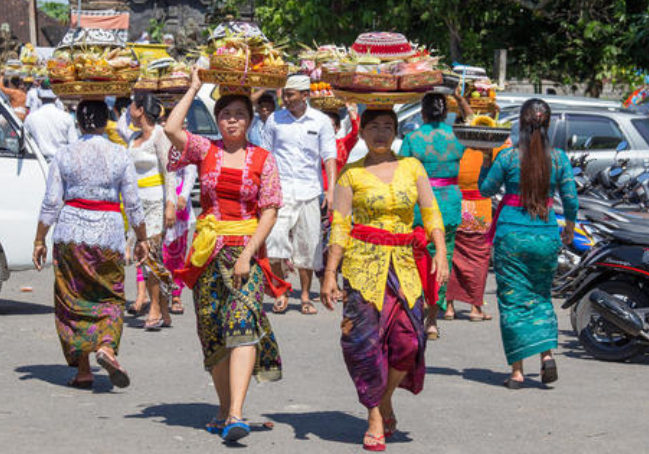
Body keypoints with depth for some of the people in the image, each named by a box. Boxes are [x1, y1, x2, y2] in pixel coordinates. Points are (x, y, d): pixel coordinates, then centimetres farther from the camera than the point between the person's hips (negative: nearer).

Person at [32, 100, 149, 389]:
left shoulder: (64, 156, -1)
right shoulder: (120, 157, 0)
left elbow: (51, 203, -2)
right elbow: (133, 205, 2)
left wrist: (39, 240, 5)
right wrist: (142, 239, 13)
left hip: (70, 234, 0)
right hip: (108, 235, 0)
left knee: (73, 301, 8)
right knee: (110, 297, 11)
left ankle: (83, 371, 7)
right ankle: (107, 347, -18)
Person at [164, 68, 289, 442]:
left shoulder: (263, 160, 3)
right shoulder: (206, 151, 7)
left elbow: (270, 212, -2)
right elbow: (171, 129, -10)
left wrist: (247, 254, -12)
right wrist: (194, 89, -1)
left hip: (247, 249, -3)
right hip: (208, 252, 3)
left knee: (243, 323, -18)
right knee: (213, 331, 7)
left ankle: (236, 414, -28)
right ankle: (225, 410, 21)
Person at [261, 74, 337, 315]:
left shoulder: (321, 121, 4)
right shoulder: (275, 119, 6)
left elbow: (329, 157, 3)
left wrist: (331, 190, -8)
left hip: (309, 192, 0)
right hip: (280, 190, 0)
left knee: (308, 246, 2)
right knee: (274, 239, -17)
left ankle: (305, 296, 15)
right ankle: (281, 293, -4)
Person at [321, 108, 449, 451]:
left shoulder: (412, 167, 9)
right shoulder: (351, 175, 3)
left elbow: (431, 214, 7)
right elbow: (339, 226, 1)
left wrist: (440, 253, -5)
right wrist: (330, 273, -5)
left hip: (404, 262, 2)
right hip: (364, 261, -2)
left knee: (407, 338, -8)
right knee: (366, 338, -7)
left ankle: (386, 400, 18)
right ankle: (374, 418, 4)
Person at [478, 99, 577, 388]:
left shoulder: (507, 157, -7)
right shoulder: (559, 158, -2)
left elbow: (486, 190, 5)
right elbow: (570, 199, 4)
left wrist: (486, 156, 12)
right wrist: (570, 228, 21)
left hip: (511, 234, -2)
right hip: (546, 234, 2)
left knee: (513, 300, 4)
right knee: (541, 296, 19)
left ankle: (517, 371, 2)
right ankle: (547, 354, 0)